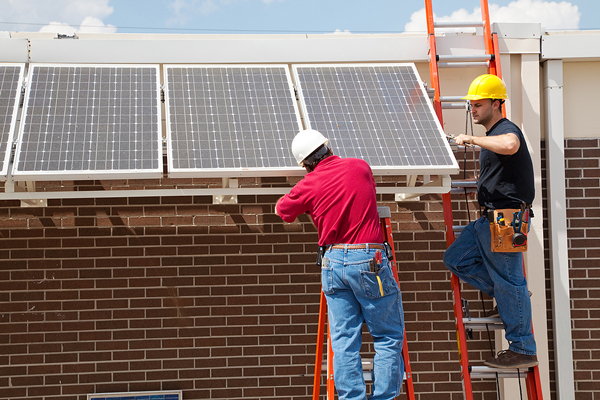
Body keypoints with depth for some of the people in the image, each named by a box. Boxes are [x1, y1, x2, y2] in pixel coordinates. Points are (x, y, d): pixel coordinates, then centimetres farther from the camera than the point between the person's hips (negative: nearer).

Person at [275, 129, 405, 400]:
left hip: (333, 262, 2)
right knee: (388, 337, 6)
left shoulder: (307, 186, 1)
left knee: (344, 342, 6)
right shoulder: (360, 167, 2)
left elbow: (281, 209, 19)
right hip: (369, 259, -2)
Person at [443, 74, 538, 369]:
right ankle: (511, 295, 17)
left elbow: (510, 145, -40)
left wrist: (471, 139, -30)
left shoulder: (507, 130, -14)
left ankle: (523, 350, 5)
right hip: (489, 220, 10)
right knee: (455, 259, 11)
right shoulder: (492, 136, 18)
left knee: (509, 283, -4)